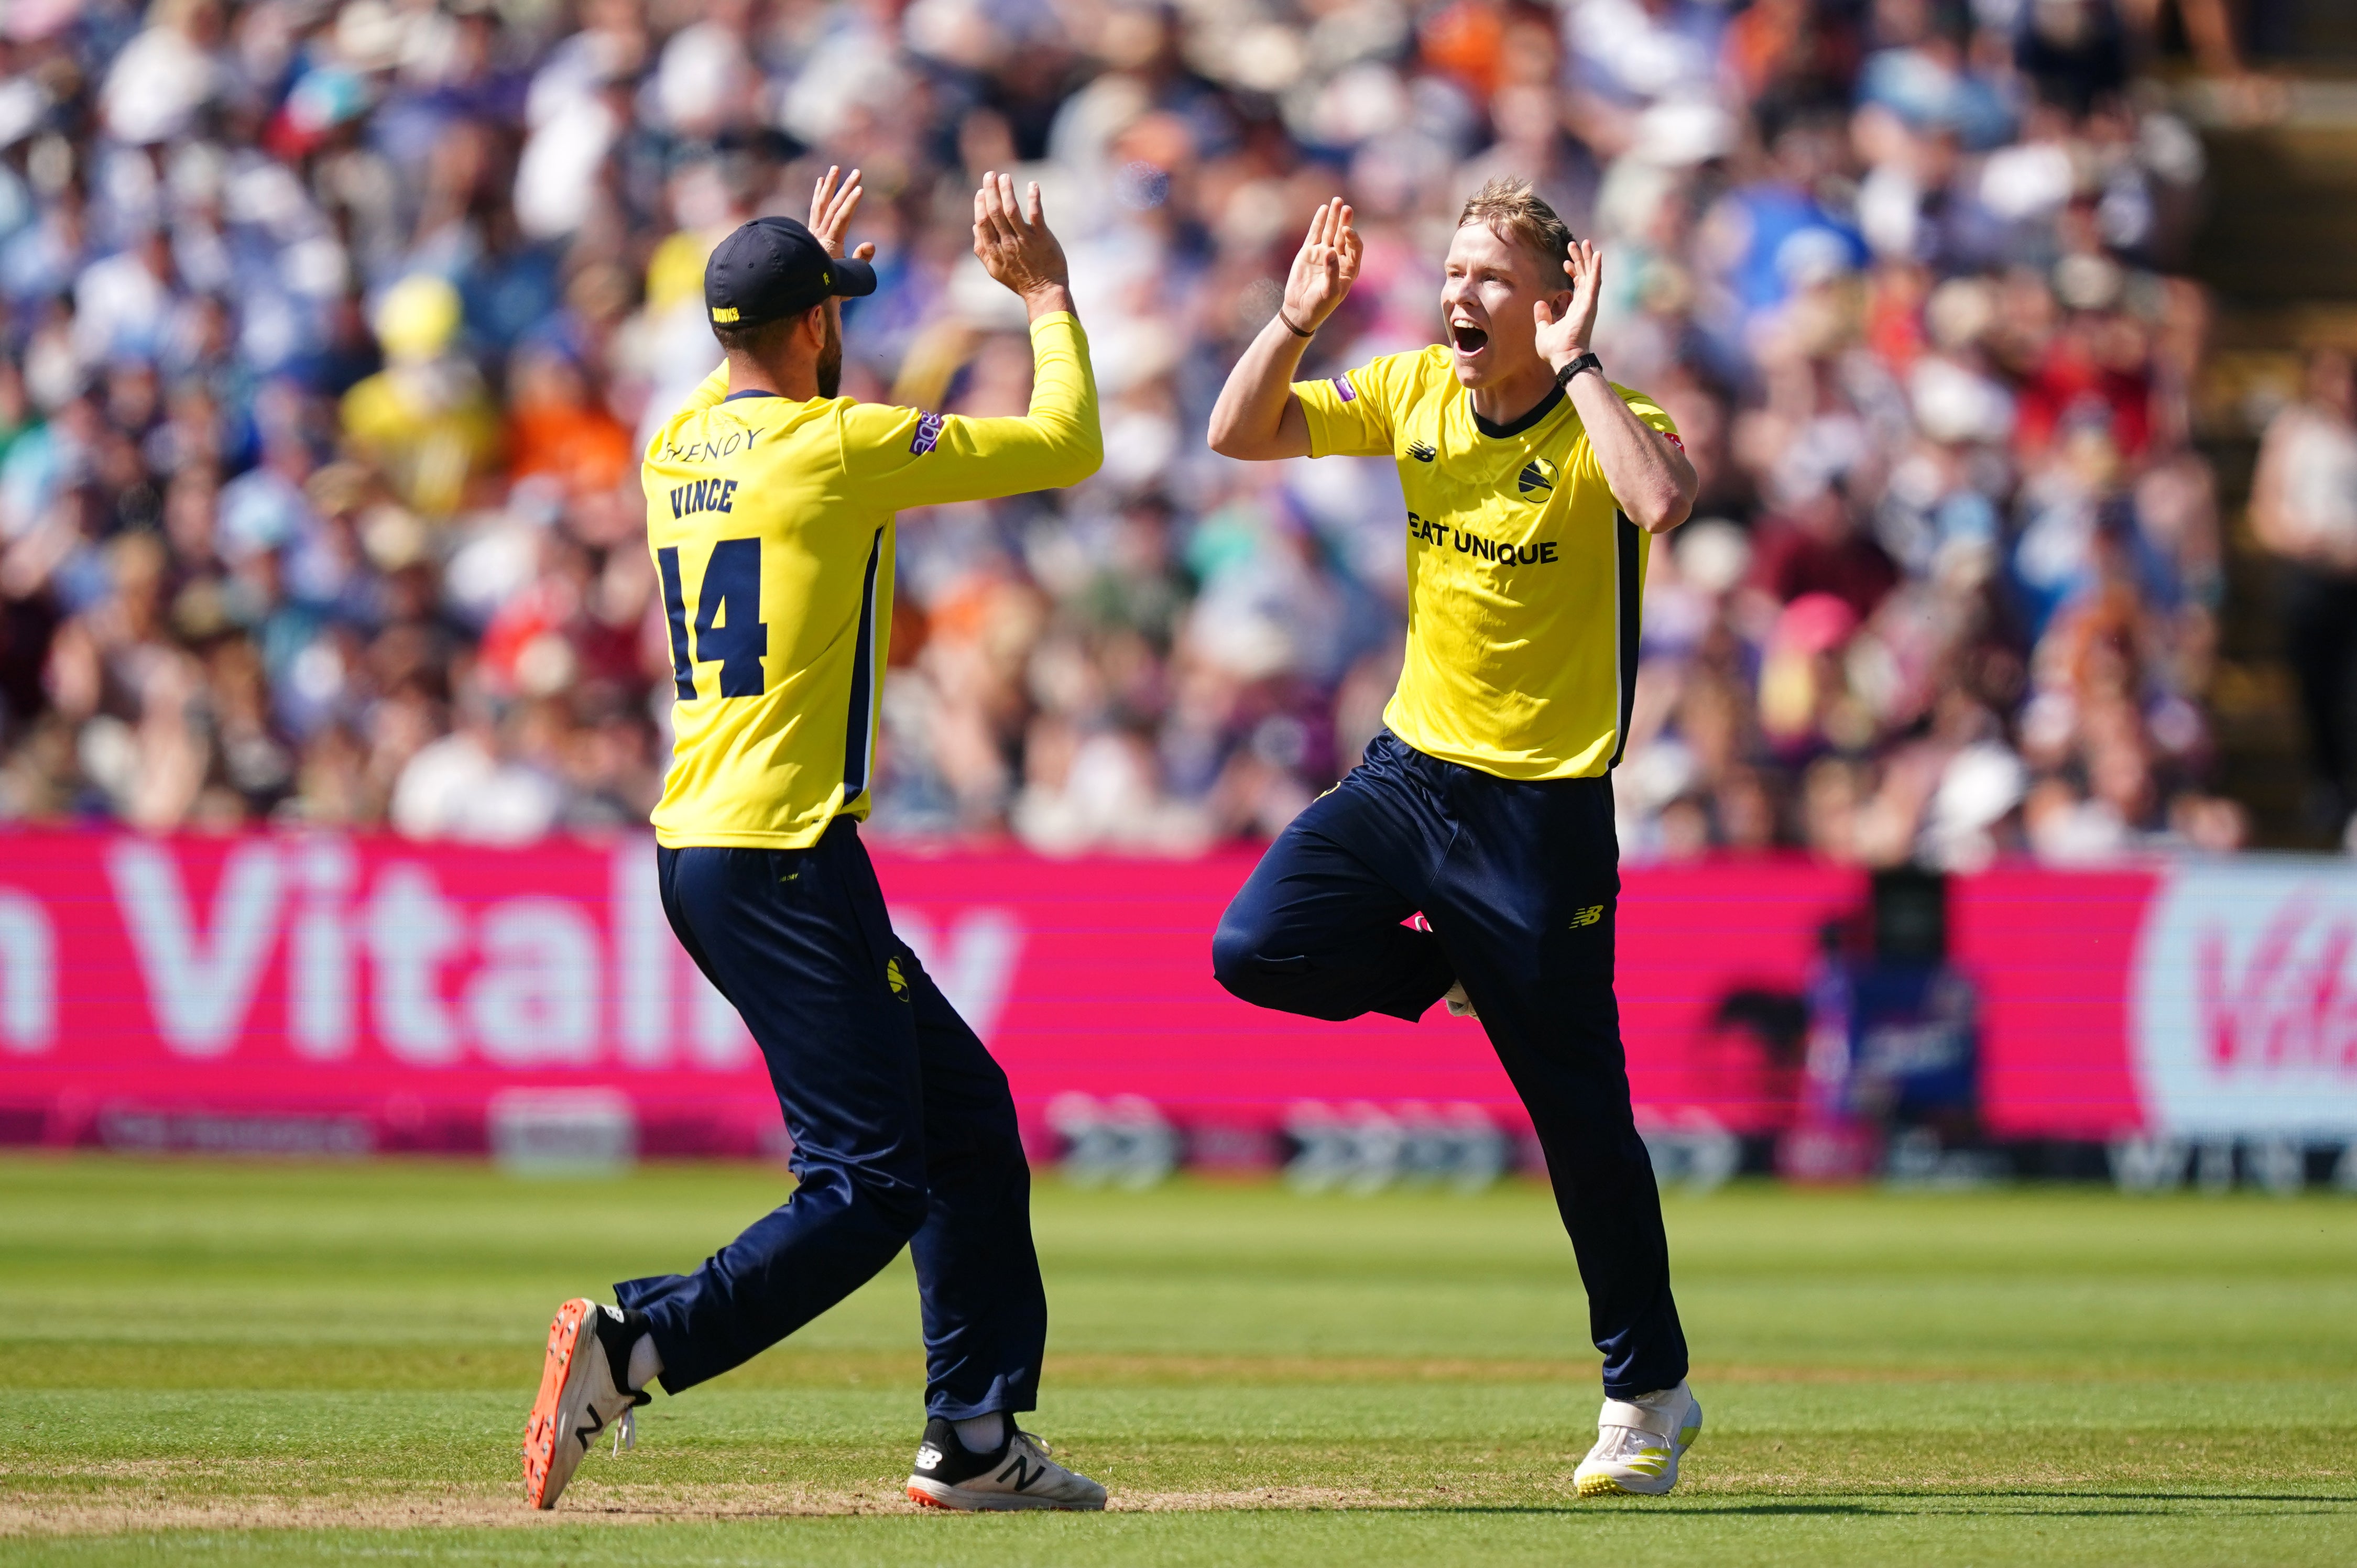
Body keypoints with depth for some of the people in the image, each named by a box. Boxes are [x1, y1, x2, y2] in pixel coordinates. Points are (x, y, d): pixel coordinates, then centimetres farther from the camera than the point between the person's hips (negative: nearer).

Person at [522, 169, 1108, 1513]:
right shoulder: (837, 447, -12)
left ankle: (978, 1437, 17)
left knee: (965, 1111, 16)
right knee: (871, 1186, -9)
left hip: (695, 853, 9)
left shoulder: (678, 447, 10)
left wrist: (803, 274, 43)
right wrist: (1047, 294, 9)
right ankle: (635, 1344, -23)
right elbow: (1068, 445, -4)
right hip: (783, 860, -9)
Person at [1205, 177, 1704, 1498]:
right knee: (1257, 948, -19)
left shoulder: (1605, 424, -15)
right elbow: (1241, 435, 5)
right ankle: (1454, 971, 12)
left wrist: (1574, 365, -31)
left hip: (1546, 808, -5)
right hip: (1408, 775, 5)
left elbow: (1664, 504, -38)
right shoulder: (1415, 394, 2)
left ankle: (1650, 1392, 16)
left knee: (1583, 1116, 1)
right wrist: (1300, 316, -9)